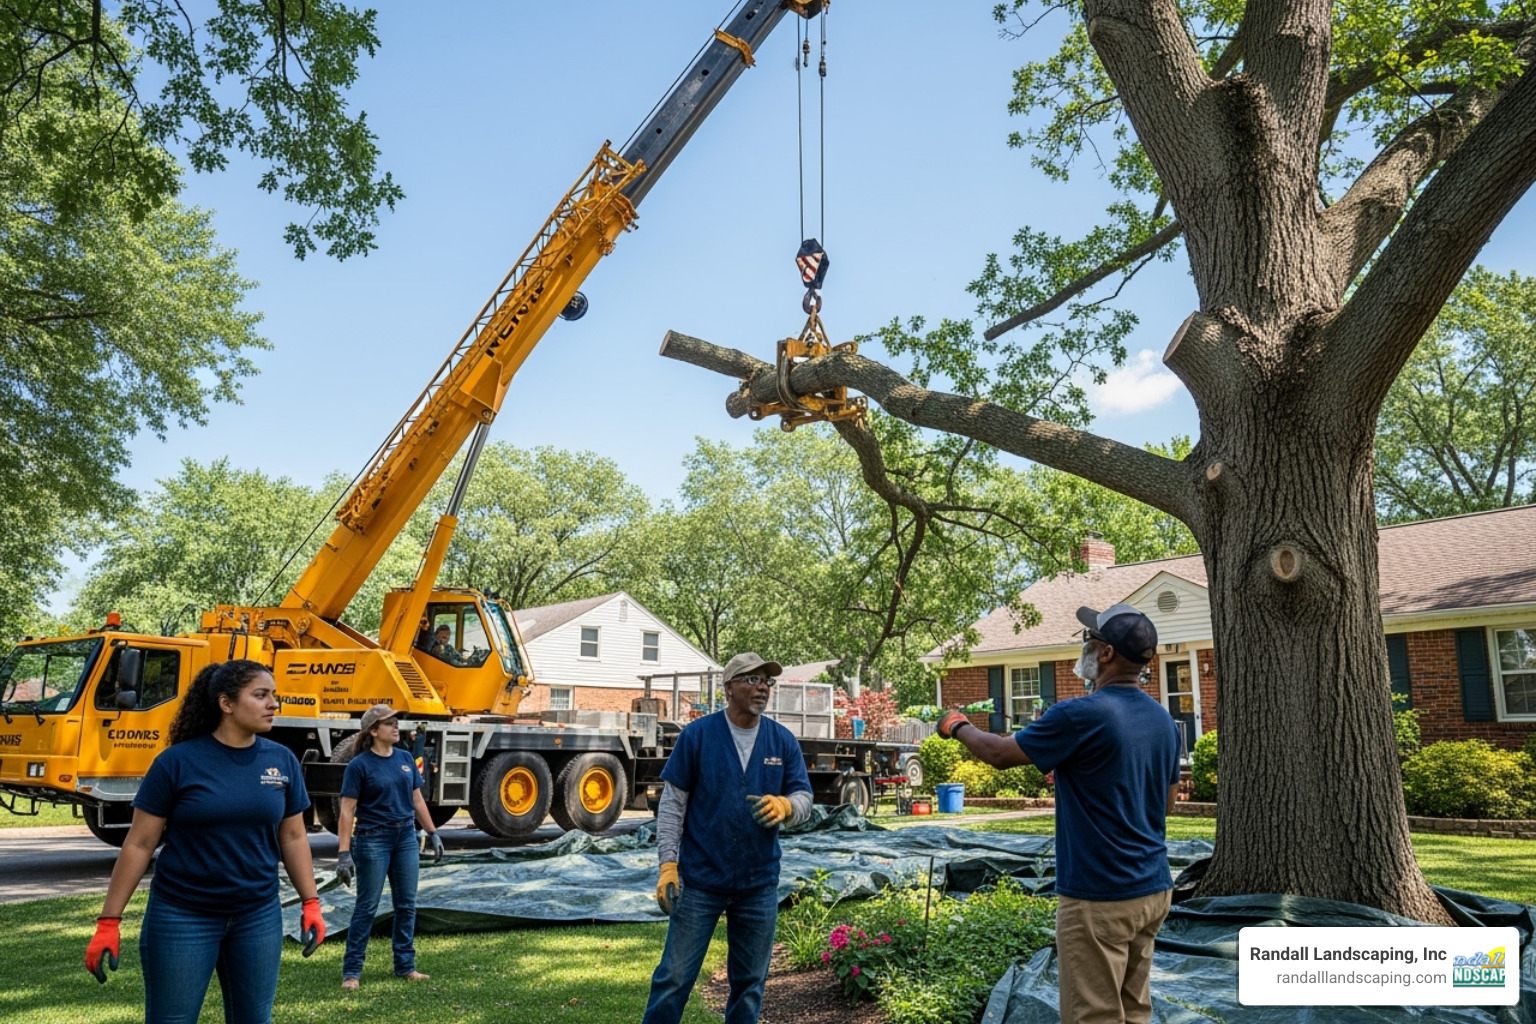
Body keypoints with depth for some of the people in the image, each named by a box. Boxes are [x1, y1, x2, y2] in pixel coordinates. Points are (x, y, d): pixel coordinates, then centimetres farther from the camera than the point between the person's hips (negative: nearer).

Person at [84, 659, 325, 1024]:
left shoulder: (282, 761, 0)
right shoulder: (178, 761, -11)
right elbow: (139, 844, -6)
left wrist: (311, 904, 2)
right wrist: (109, 921, -7)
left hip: (259, 916, 4)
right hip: (182, 916, -3)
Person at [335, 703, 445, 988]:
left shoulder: (406, 759, 5)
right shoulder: (359, 765, -11)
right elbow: (347, 811, -12)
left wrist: (433, 833, 10)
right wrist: (344, 852, -17)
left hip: (406, 837, 5)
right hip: (374, 840, -5)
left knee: (406, 904, 9)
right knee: (367, 906, 1)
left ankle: (405, 966, 20)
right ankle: (351, 971, 12)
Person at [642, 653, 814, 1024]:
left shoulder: (783, 741, 1)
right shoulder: (697, 734, -7)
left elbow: (804, 798, -1)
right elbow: (672, 802, -5)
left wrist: (786, 805, -24)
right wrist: (668, 863, -11)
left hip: (759, 883, 3)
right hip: (700, 879, -3)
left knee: (750, 982, 15)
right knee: (674, 977, 4)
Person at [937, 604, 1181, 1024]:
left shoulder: (1080, 715, -19)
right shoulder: (1164, 720, 6)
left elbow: (999, 753, -7)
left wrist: (959, 727, 13)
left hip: (1099, 897, -8)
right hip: (1152, 889, 8)